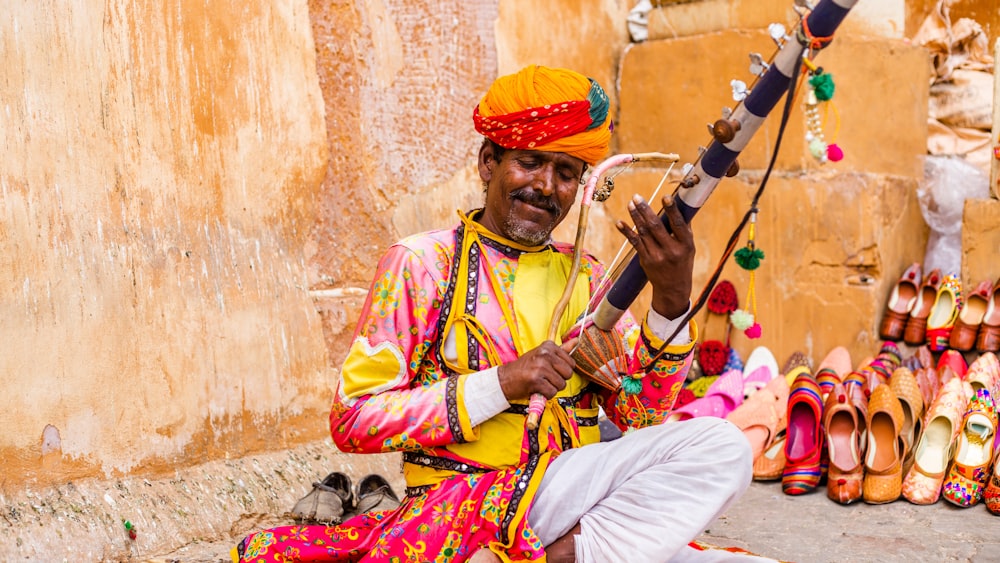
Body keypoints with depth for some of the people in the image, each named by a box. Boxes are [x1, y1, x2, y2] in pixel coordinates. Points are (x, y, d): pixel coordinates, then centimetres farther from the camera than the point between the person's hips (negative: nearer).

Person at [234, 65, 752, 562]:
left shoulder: (586, 278, 15)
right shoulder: (423, 262, 2)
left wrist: (671, 297, -8)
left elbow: (641, 417, 6)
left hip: (567, 488, 5)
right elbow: (351, 422, -5)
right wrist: (499, 385, -14)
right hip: (458, 502, -5)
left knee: (723, 448, -19)